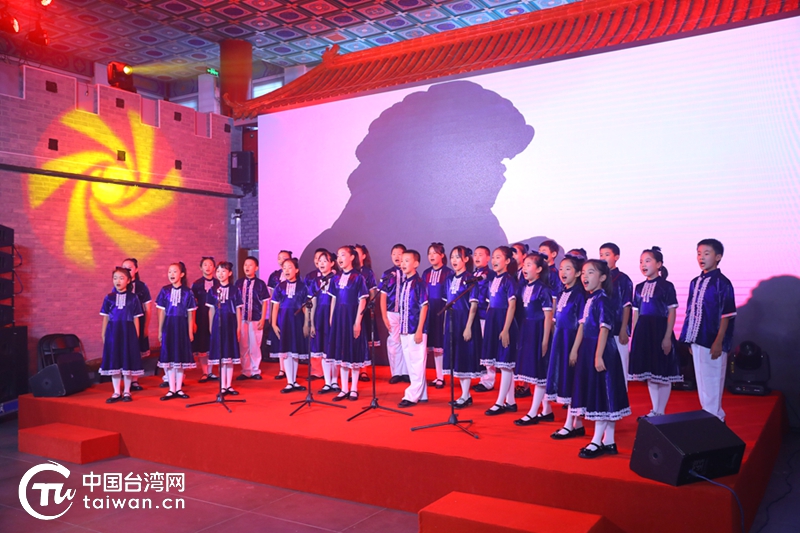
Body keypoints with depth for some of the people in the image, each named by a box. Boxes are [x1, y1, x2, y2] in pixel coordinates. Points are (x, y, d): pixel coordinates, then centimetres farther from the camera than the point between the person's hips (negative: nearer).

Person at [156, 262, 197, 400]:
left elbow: (190, 314, 0)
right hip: (168, 326, 1)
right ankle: (172, 390, 11)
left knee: (181, 358, 6)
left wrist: (190, 331, -1)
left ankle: (179, 389, 16)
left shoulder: (187, 292, -2)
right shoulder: (165, 290, 0)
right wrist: (160, 330, 4)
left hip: (182, 326, -1)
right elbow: (162, 312, 4)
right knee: (168, 358, 3)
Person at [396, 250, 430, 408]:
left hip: (415, 330, -8)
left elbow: (424, 306, -12)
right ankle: (421, 394, 22)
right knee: (411, 364, 12)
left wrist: (419, 330, -16)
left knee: (417, 364, -2)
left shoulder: (419, 283, -10)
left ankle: (411, 396, 1)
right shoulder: (403, 283, 11)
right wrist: (400, 329, 12)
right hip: (404, 330, 8)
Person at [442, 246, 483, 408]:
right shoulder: (449, 279, 10)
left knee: (465, 358, -1)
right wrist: (445, 323, 10)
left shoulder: (470, 279, -8)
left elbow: (473, 305, -12)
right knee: (456, 358, 10)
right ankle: (465, 394, 20)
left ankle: (465, 396, 7)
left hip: (465, 321, -7)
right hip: (451, 321, 7)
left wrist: (468, 327, -17)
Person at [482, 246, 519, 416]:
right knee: (506, 365, 12)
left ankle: (500, 403, 5)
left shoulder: (508, 280, -9)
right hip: (492, 322, 8)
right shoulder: (493, 279, 12)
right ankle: (510, 402, 19)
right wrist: (487, 325, 13)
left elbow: (512, 306, -14)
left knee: (505, 364, -1)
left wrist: (505, 329, -18)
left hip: (504, 322, -8)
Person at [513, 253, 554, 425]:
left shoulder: (543, 289, -12)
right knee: (533, 371, 12)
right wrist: (521, 332, 8)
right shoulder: (523, 287, 8)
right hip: (526, 331, 8)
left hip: (538, 332, -8)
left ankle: (533, 413, 6)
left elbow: (548, 316, -13)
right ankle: (547, 410, 23)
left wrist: (545, 340, -15)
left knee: (539, 372, 0)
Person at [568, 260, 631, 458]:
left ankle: (597, 442, 5)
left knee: (601, 396, -2)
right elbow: (582, 326, 15)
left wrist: (599, 356, -22)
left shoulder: (602, 300, -14)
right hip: (587, 351, 9)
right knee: (603, 397, 12)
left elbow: (604, 330, -19)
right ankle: (609, 442, 20)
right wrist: (575, 349, 15)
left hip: (600, 352, -9)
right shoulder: (589, 299, 12)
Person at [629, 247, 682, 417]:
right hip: (643, 331, 6)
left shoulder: (666, 286, -5)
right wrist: (633, 335, 10)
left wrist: (667, 337, -14)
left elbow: (671, 313, -8)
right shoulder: (640, 287, 11)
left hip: (660, 330, -6)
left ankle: (661, 412, 11)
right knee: (649, 372, 12)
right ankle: (654, 410, 22)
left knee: (663, 372, 1)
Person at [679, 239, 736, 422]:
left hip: (713, 343, -7)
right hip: (697, 341, 7)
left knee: (712, 384, -1)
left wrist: (719, 342, -16)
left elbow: (726, 315, -12)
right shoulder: (695, 282, 10)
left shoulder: (722, 283, -10)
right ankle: (714, 417, 27)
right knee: (701, 384, 14)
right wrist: (690, 340, 12)